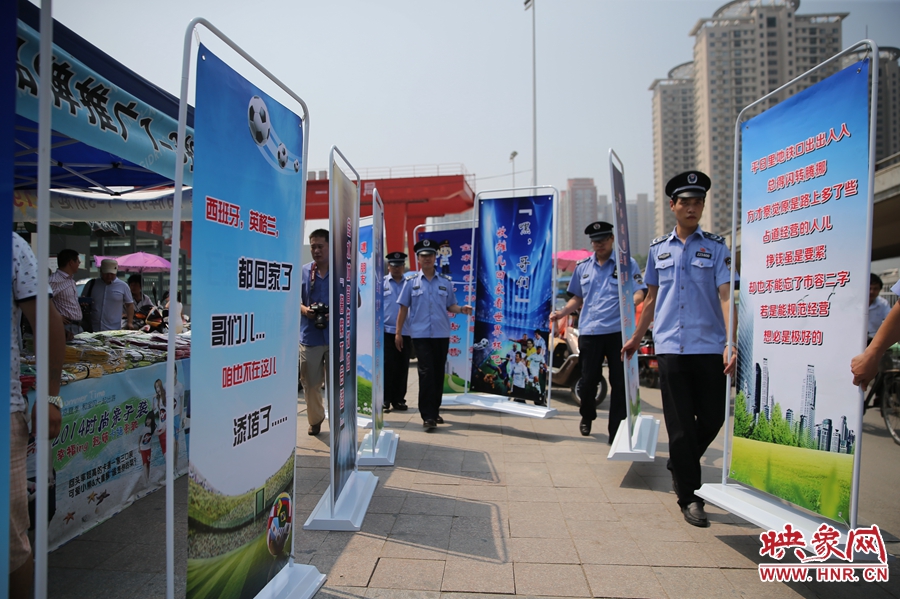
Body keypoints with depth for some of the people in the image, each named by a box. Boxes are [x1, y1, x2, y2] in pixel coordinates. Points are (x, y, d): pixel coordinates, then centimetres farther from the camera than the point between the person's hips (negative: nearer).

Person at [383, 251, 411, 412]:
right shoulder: (381, 282, 5)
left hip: (405, 332, 2)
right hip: (386, 331, -2)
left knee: (402, 367, 7)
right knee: (387, 366, -2)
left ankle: (399, 399, 18)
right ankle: (385, 399, 8)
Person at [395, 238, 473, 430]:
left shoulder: (446, 281, 8)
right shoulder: (411, 281, 3)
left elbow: (450, 306, 11)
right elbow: (403, 308, 5)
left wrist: (461, 309, -11)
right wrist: (398, 332, 2)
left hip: (442, 334, 3)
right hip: (420, 334, -3)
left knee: (438, 373, 9)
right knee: (426, 373, -9)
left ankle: (435, 410, 24)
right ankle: (428, 416, -4)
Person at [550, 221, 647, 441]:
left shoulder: (627, 263, 3)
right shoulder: (582, 267, 14)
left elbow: (639, 292, -3)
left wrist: (631, 301, -26)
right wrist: (562, 312, 3)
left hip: (618, 331, -2)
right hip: (589, 331, 3)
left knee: (619, 382, 1)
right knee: (588, 380, 7)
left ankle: (616, 431, 13)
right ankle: (587, 416, 35)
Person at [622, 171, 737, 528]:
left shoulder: (716, 247, 4)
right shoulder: (658, 248, 11)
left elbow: (726, 297, -7)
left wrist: (731, 341, -21)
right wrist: (637, 338, 22)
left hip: (709, 346, -1)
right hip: (670, 346, 1)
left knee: (713, 418, 6)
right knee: (680, 424, 2)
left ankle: (679, 465, 34)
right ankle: (689, 496, 15)